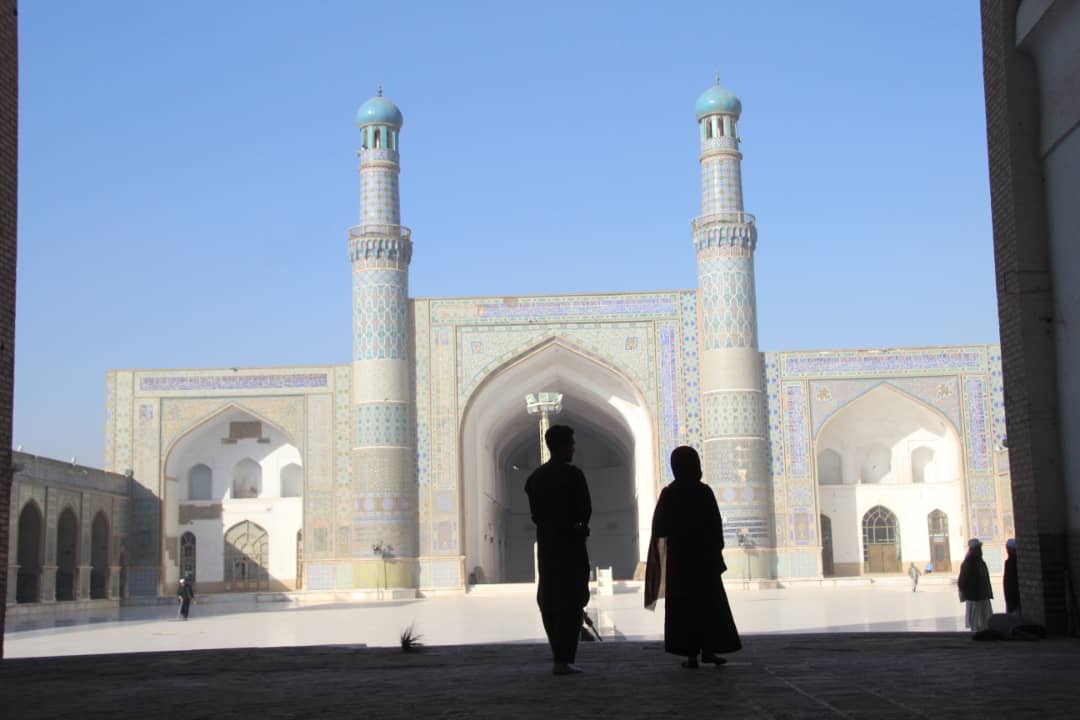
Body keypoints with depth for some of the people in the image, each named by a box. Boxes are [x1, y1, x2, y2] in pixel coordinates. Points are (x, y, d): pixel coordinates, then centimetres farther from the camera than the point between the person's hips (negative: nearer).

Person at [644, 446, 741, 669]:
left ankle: (691, 653, 0)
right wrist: (716, 551, 4)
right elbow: (716, 525, -6)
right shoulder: (704, 492, -8)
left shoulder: (669, 494, -6)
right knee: (709, 602, 11)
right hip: (705, 556, 0)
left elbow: (660, 529, -3)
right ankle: (708, 649, 7)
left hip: (679, 557, 0)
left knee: (684, 605, 3)